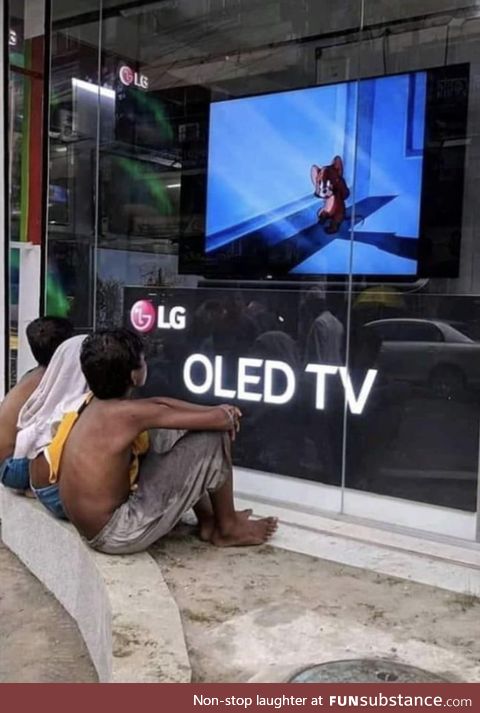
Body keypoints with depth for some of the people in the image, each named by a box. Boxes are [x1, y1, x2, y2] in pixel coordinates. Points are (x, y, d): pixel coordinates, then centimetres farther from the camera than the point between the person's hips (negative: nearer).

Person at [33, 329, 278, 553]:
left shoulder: (94, 404, 3)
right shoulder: (127, 413, -22)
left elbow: (158, 404, 17)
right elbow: (220, 420, -18)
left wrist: (213, 411, 10)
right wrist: (227, 415, 5)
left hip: (97, 526, 9)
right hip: (116, 535, -9)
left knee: (169, 434, 18)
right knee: (212, 437, -11)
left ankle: (207, 520, 23)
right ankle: (228, 528, 11)